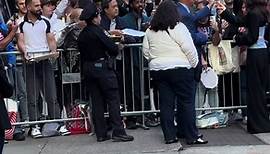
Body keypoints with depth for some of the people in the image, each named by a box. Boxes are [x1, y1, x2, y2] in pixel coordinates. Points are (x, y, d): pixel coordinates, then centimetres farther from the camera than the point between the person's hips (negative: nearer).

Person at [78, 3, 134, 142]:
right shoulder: (97, 31, -13)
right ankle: (118, 132, -7)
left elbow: (82, 54, 12)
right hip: (102, 66, -7)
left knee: (97, 101, 9)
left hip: (88, 68, 7)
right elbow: (113, 48, -16)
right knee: (113, 99, -4)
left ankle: (100, 134, 11)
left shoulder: (82, 35, 8)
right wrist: (115, 51, 6)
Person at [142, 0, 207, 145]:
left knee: (166, 103, 8)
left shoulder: (150, 30, 7)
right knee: (187, 102, 0)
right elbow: (189, 49, -12)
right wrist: (194, 64, 1)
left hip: (158, 70, 5)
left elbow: (146, 51, 11)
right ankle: (192, 136, 2)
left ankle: (169, 136, 11)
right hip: (179, 69, -5)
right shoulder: (178, 27, -9)